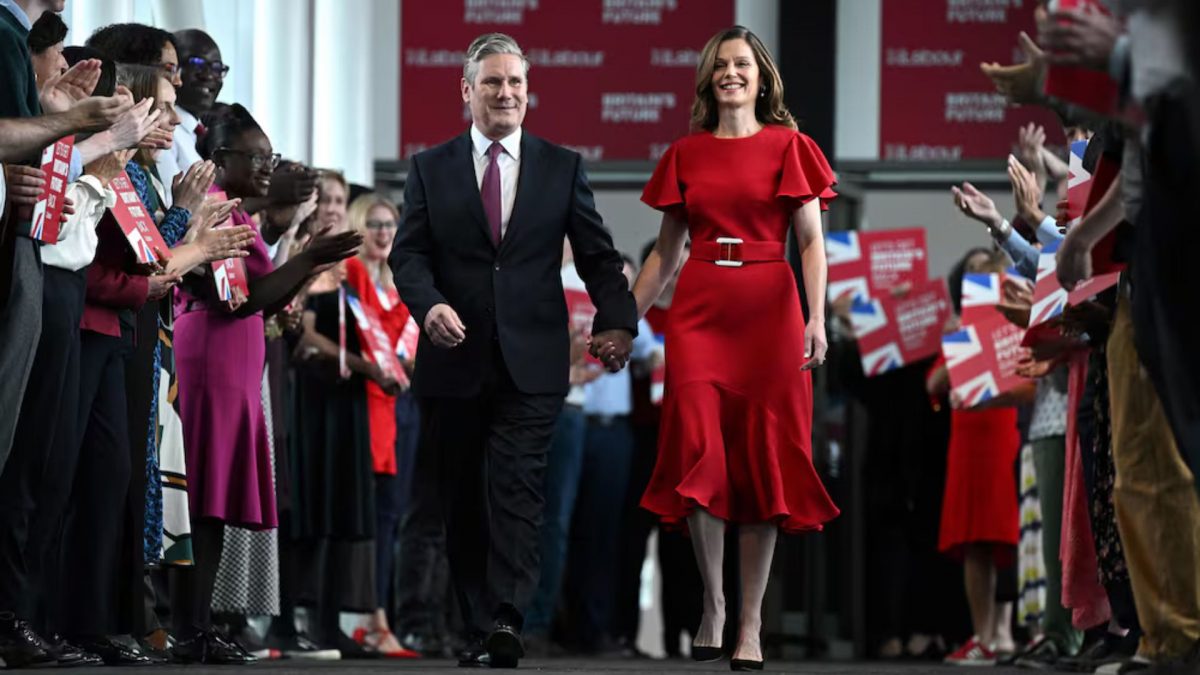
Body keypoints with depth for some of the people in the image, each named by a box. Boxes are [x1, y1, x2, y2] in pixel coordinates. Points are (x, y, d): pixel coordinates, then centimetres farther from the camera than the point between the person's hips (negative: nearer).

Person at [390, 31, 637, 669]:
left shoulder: (562, 168, 7)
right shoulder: (431, 168, 8)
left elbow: (597, 254, 6)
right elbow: (409, 252, 2)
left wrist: (615, 321, -10)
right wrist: (428, 304, -18)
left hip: (531, 360, -2)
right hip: (455, 360, 2)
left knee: (517, 489, -14)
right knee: (462, 498, 6)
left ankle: (505, 622, -21)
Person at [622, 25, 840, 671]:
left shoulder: (789, 148, 5)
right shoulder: (684, 155, 12)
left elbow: (812, 243, 1)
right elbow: (665, 254, 16)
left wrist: (817, 317, -12)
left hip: (768, 314, -2)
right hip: (698, 312, 2)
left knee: (761, 459, -3)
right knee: (699, 454, -10)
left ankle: (750, 623, 0)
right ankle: (712, 604, 4)